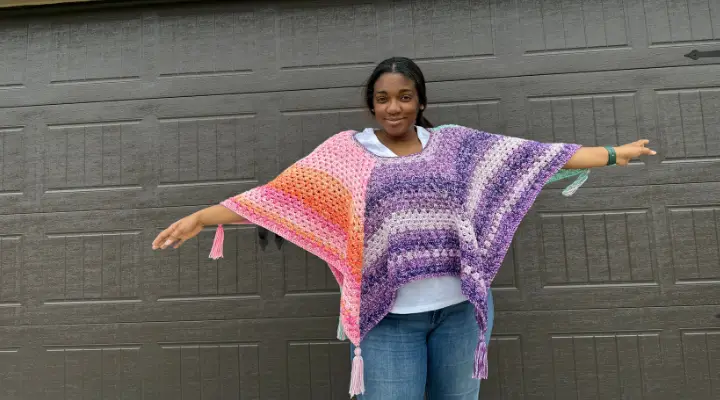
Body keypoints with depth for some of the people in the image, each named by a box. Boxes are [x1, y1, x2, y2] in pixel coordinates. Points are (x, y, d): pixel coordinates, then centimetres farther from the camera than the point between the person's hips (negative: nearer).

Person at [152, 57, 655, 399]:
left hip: (459, 307, 2)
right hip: (388, 315, -2)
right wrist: (201, 218, -5)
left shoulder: (455, 143, 7)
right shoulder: (346, 150, 2)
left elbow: (534, 155, 10)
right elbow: (280, 193, -1)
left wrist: (612, 154, 11)